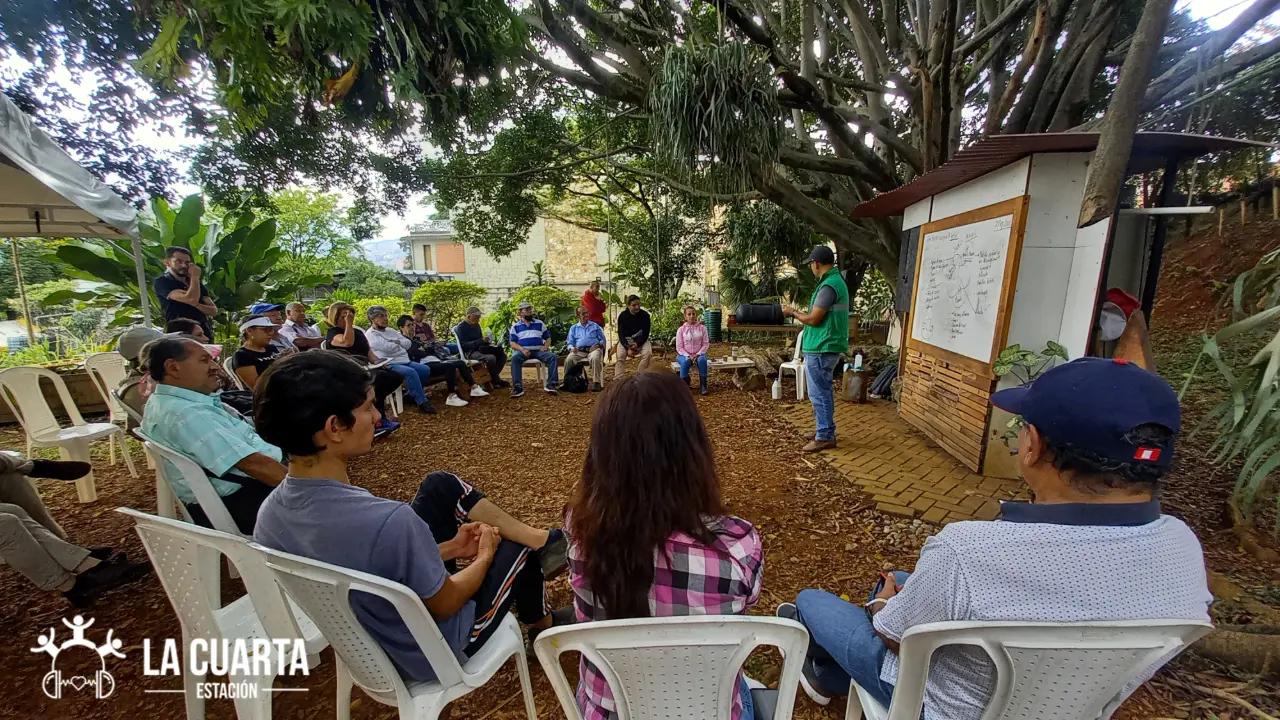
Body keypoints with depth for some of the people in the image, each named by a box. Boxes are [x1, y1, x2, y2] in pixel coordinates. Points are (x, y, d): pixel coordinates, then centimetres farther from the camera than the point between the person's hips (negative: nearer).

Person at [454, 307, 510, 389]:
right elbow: (464, 345, -19)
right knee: (491, 358, -33)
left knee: (503, 355, -4)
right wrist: (481, 341, -26)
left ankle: (492, 378, -10)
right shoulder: (461, 327, -10)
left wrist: (485, 340, 0)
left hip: (480, 349, 9)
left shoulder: (476, 325, 14)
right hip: (469, 352, -9)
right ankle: (496, 381, -14)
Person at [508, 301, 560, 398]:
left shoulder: (540, 323, 19)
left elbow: (548, 338, 20)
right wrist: (522, 349, -14)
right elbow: (512, 343, 6)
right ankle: (518, 387, -38)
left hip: (539, 350, 2)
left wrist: (546, 346, -3)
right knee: (514, 358, -35)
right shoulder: (515, 326, 14)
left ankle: (550, 384, -27)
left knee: (553, 356, -26)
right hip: (523, 351, -1)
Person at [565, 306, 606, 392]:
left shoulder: (595, 326, 21)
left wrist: (598, 345, -8)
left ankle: (596, 382, -36)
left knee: (595, 358, -38)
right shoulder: (573, 328, 24)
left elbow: (602, 339, 14)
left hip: (593, 349, -1)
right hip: (579, 351, 1)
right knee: (568, 360, -30)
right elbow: (570, 342, 17)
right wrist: (572, 348, -8)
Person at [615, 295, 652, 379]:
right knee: (620, 356, -26)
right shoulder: (622, 316, -11)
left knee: (648, 353, -27)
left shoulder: (645, 315, -11)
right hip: (626, 340, 0)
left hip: (641, 340, 1)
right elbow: (621, 334, -13)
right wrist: (627, 348, -28)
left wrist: (637, 344, -24)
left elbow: (646, 334, -8)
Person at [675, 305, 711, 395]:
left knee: (702, 360, -34)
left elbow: (706, 344, 1)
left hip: (698, 354, 1)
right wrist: (688, 356, -16)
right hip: (684, 354, -1)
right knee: (685, 362, -35)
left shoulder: (702, 328, 5)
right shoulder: (681, 329, 2)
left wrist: (698, 354, -14)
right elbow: (679, 347, -1)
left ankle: (703, 386, -22)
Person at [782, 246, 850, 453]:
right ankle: (824, 430, 27)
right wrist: (800, 312, 16)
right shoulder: (836, 280, 14)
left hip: (821, 349, -11)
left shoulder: (828, 286, -19)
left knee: (819, 394, -3)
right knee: (824, 392, 17)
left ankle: (825, 437, 4)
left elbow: (813, 319, -19)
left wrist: (793, 313, -3)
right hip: (826, 347, 11)